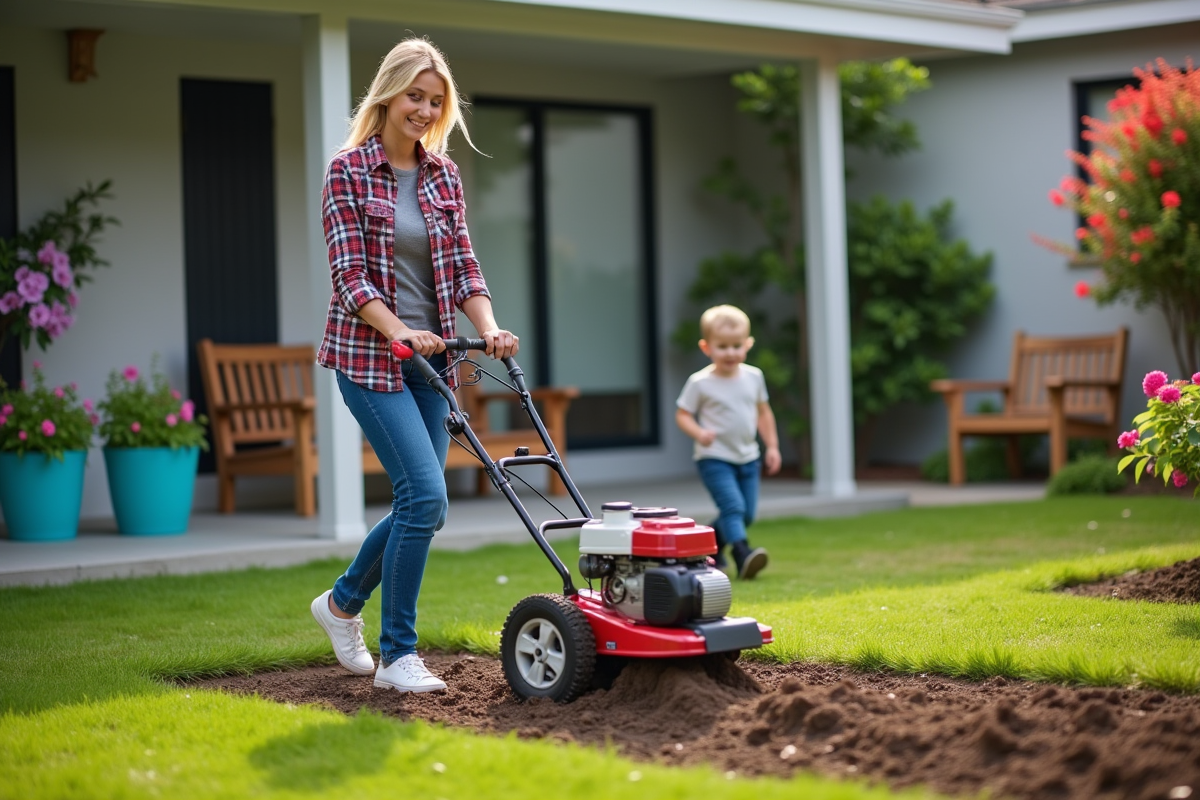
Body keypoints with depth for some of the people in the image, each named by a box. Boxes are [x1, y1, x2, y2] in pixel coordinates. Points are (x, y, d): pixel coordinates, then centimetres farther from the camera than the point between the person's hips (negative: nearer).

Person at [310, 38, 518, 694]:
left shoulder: (442, 174, 10)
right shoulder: (348, 170, -6)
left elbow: (460, 263, 7)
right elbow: (349, 272, -11)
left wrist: (488, 329, -9)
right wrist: (397, 331, -24)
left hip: (428, 355, 6)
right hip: (368, 354, -6)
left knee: (418, 504, 8)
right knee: (425, 495, -16)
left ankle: (343, 602, 34)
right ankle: (397, 655, -4)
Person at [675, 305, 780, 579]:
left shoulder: (753, 377, 5)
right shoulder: (700, 383, -9)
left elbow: (763, 412, 16)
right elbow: (682, 415, -5)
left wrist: (772, 446, 14)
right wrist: (699, 433, -24)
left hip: (748, 457, 6)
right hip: (714, 458, -6)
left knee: (747, 514, 10)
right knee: (733, 507, -22)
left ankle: (711, 542, 31)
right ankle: (742, 554, -28)